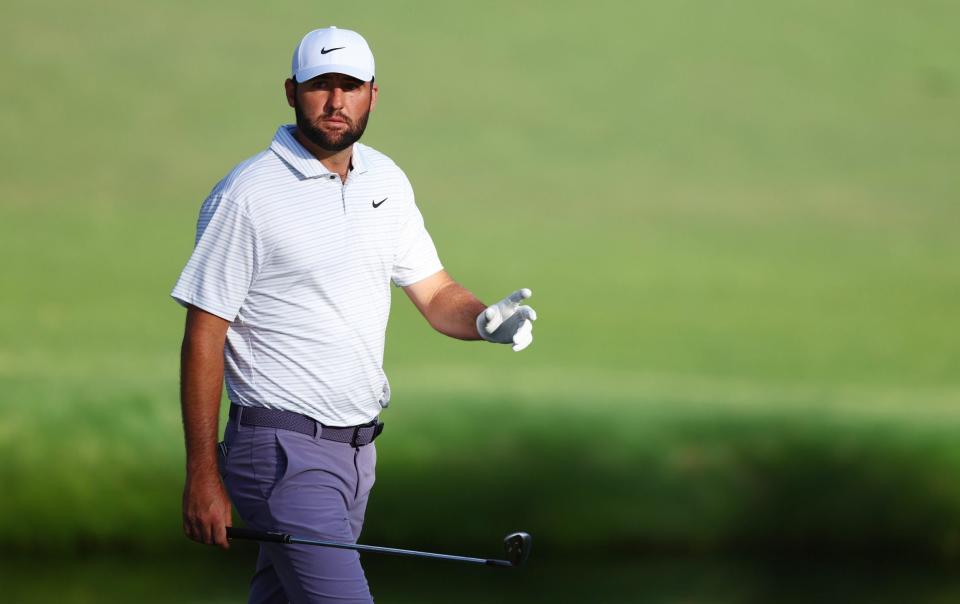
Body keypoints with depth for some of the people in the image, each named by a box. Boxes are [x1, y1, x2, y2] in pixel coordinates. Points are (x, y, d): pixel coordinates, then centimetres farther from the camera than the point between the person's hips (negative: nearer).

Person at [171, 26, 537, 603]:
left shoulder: (388, 181, 10)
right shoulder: (245, 196, -11)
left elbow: (436, 294, 14)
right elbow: (204, 338, -10)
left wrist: (487, 319, -11)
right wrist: (203, 473, -13)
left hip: (357, 444, 7)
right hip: (284, 448, -7)